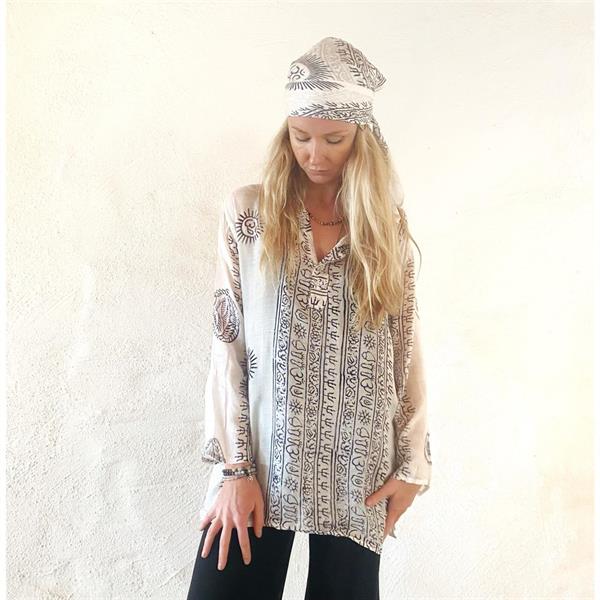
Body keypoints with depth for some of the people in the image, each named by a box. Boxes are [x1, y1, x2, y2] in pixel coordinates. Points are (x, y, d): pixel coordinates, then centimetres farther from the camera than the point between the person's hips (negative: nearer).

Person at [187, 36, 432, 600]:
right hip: (260, 459, -1)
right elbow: (227, 343, -3)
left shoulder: (387, 225, 5)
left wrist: (412, 462, 3)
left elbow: (406, 347, 5)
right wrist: (233, 467, -7)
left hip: (356, 467, 2)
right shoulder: (247, 212, 0)